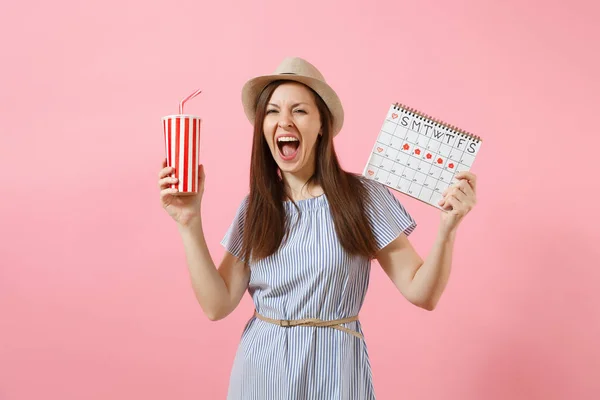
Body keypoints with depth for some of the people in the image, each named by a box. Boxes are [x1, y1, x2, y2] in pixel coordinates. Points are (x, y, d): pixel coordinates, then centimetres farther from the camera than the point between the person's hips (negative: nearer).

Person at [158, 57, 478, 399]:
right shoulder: (253, 208, 0)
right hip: (260, 370, 3)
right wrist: (190, 223, -10)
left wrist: (447, 228, -24)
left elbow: (422, 293, -9)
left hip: (334, 369, -2)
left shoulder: (364, 196, -9)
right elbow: (217, 305, -5)